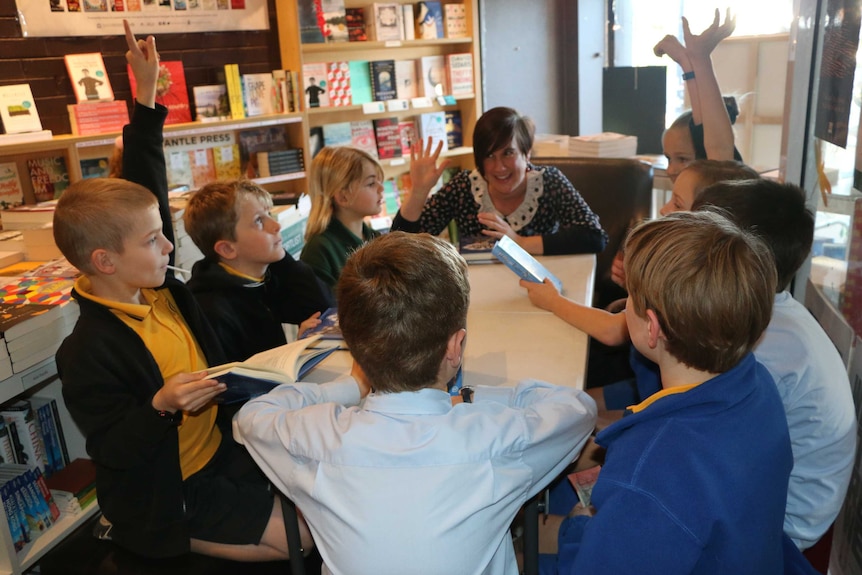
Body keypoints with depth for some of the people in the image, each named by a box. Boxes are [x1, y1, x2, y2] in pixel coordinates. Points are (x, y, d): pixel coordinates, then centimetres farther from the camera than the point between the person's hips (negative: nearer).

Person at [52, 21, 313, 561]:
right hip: (167, 491, -8)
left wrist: (147, 91, 2)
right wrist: (162, 407, -40)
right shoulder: (88, 352, -25)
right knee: (307, 535, -8)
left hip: (220, 450, 8)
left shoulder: (158, 290, -5)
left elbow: (146, 188, 2)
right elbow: (114, 450, -20)